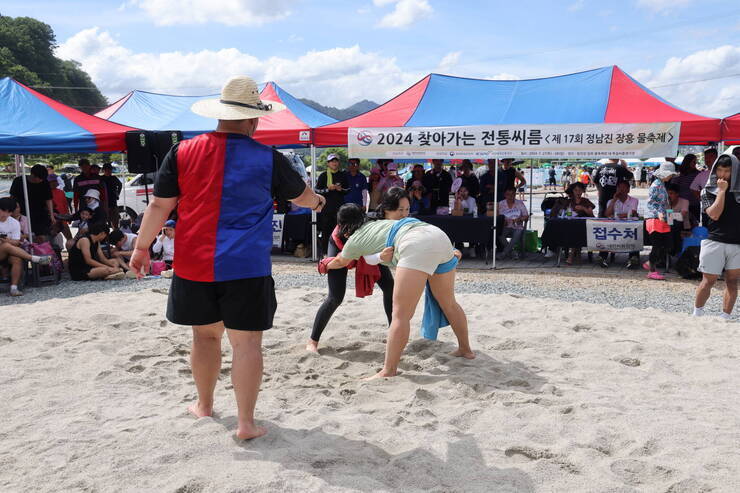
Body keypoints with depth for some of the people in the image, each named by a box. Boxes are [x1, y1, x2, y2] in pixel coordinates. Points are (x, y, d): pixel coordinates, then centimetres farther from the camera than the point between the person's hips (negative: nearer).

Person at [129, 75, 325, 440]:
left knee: (205, 334, 19)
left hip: (193, 264, 3)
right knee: (246, 341, 4)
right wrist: (317, 202, 35)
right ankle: (246, 422, 7)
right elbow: (301, 195, 13)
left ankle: (204, 405, 35)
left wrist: (142, 247, 13)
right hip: (246, 267, -3)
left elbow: (159, 205, 2)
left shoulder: (183, 152, 1)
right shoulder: (267, 159, -4)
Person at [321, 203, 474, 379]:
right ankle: (465, 349, 38)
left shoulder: (355, 240, 18)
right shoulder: (377, 224, 35)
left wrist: (326, 265, 61)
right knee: (449, 303, 24)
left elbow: (340, 262, 39)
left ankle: (388, 371, -9)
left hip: (417, 245, -8)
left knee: (400, 315, -8)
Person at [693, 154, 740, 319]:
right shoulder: (708, 191, 2)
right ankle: (697, 314, 15)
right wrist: (722, 190, -11)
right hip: (715, 242, -2)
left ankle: (725, 317, 13)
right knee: (709, 281, 1)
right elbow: (714, 214, -13)